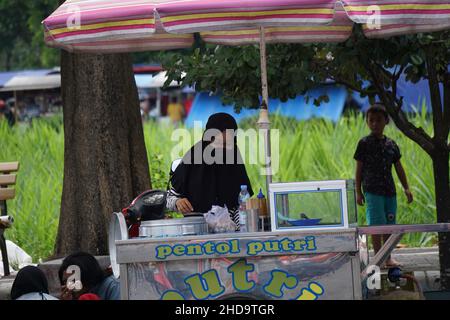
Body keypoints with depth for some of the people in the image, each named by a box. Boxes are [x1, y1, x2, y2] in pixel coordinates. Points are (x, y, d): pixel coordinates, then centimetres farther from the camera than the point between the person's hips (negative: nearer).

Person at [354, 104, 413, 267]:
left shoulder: (391, 144, 10)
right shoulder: (364, 143, -2)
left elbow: (399, 168, 15)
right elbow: (359, 169, 1)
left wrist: (406, 188, 9)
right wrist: (358, 192, -2)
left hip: (389, 190, 5)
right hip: (372, 191, -5)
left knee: (389, 225, 8)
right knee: (377, 225, -9)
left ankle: (388, 257, 16)